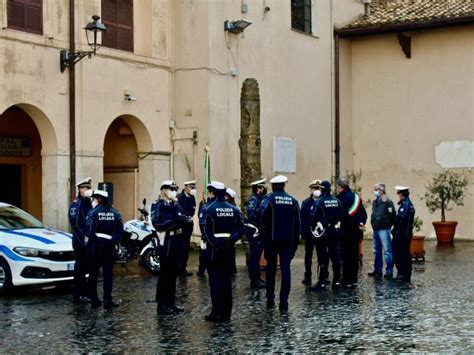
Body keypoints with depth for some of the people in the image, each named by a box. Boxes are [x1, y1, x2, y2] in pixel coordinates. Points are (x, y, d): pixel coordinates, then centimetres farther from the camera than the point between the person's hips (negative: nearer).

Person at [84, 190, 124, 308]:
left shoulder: (93, 212, -8)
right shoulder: (115, 213, 3)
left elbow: (89, 230, -16)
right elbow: (120, 230, -5)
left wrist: (88, 242, -2)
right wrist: (113, 241, -3)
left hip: (95, 246, -2)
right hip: (109, 246, 2)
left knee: (93, 273, 10)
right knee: (108, 273, 4)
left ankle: (94, 299, 14)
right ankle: (107, 300, -3)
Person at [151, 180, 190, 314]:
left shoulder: (176, 205, 16)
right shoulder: (158, 206, -10)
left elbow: (182, 220, 12)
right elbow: (158, 224, -22)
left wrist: (184, 220, -11)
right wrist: (175, 221, -28)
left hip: (176, 242, 8)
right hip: (166, 243, -8)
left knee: (173, 274, 12)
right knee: (165, 274, -4)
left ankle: (171, 302, 20)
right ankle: (162, 304, 1)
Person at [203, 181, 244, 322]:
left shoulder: (211, 209, -10)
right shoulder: (234, 210, 4)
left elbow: (207, 232, -16)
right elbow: (240, 229, -2)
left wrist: (216, 245, -12)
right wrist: (231, 240, -8)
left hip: (214, 251, -4)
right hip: (230, 251, 4)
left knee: (215, 282, 2)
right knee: (227, 281, 10)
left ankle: (217, 313, 1)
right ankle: (226, 313, 12)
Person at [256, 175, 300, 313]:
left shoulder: (269, 199, -5)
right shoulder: (293, 201, 5)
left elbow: (260, 213, -24)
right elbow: (297, 222, 6)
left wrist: (263, 230, -9)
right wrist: (296, 241, 11)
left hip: (272, 239, -1)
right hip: (288, 240, 1)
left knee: (271, 268, 14)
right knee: (285, 269, 0)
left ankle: (270, 299, 19)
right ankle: (283, 303, -6)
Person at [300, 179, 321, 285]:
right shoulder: (306, 203, -1)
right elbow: (302, 219, -3)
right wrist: (303, 233, -10)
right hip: (309, 234, 0)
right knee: (308, 256, 10)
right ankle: (307, 277, 18)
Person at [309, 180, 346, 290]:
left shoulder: (319, 202, -11)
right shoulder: (337, 201, 4)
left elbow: (314, 217, -14)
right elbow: (344, 216, 6)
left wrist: (313, 227, 2)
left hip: (322, 233, -5)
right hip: (335, 233, 5)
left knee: (322, 257, -3)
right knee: (335, 256, 9)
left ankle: (322, 282, -3)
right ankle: (337, 281, 13)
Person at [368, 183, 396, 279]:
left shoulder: (387, 202, -11)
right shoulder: (375, 202, 14)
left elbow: (393, 215, -13)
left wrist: (388, 224, -5)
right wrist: (374, 224, 14)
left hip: (384, 229, -9)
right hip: (375, 229, 9)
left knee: (387, 250, -7)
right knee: (377, 251, 14)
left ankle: (389, 271, -4)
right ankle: (377, 270, 22)